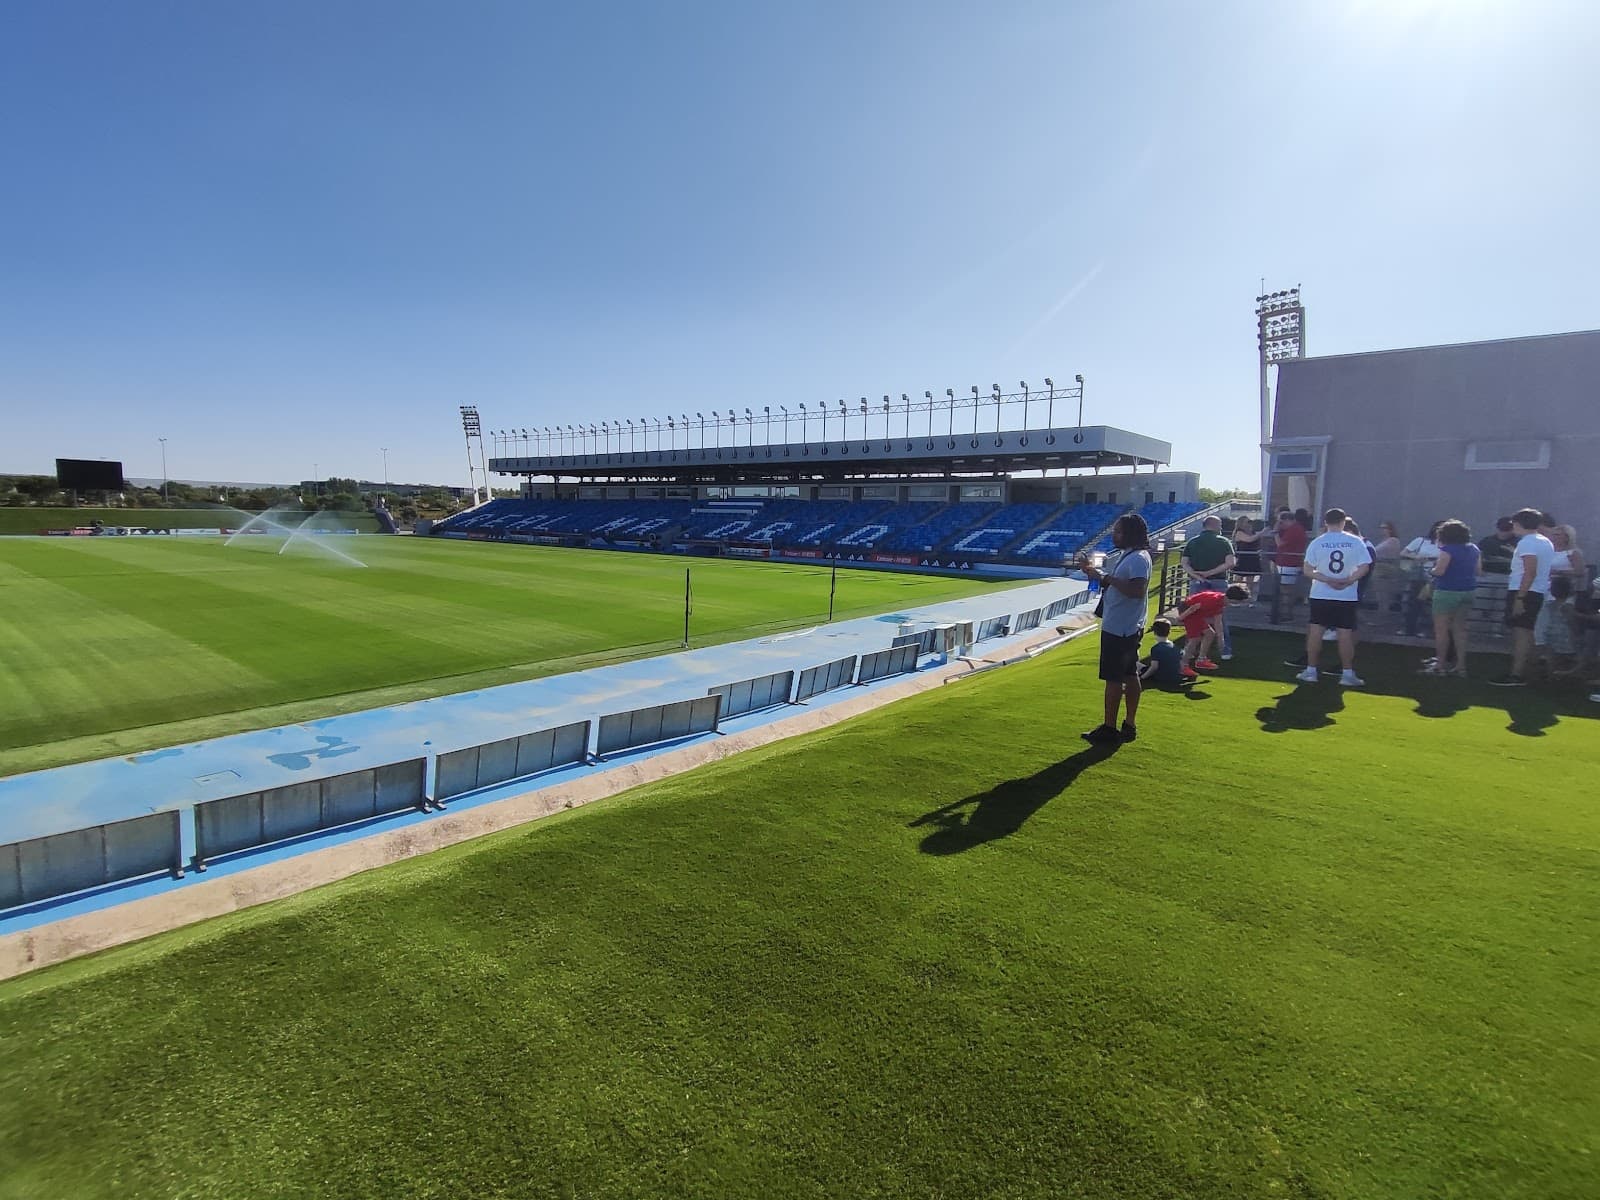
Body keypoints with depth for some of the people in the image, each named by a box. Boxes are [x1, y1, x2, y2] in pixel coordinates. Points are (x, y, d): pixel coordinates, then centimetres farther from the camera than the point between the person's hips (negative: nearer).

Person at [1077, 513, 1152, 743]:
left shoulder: (1138, 558, -18)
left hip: (1120, 629, -10)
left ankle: (1109, 728, 2)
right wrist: (1094, 572, 10)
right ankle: (1129, 725, 20)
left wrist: (1107, 577, -26)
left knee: (1113, 677, -4)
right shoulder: (1126, 555, 15)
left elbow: (1137, 590, -30)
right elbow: (1114, 585, 24)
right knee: (1130, 675, 13)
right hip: (1125, 627, 11)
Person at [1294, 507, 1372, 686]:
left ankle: (1311, 671, 8)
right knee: (1346, 633, 3)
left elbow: (1308, 571, -7)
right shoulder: (1355, 542, -3)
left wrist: (1327, 580, -9)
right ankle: (1348, 674, 7)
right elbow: (1364, 567, -9)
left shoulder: (1317, 542, -3)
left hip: (1320, 595, 0)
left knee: (1315, 631, 6)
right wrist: (1348, 581, -9)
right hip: (1347, 596, 0)